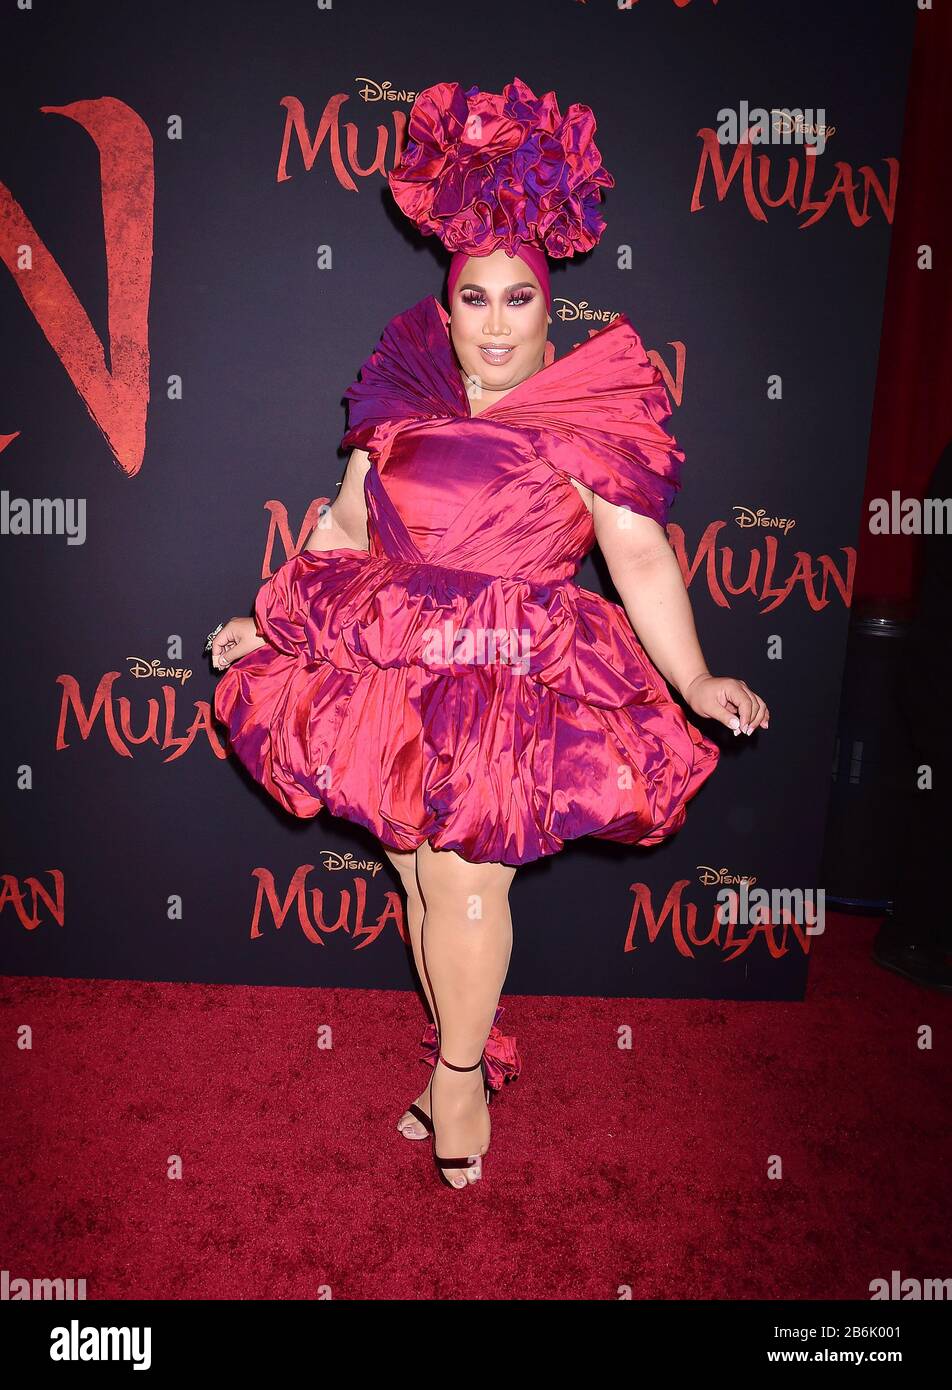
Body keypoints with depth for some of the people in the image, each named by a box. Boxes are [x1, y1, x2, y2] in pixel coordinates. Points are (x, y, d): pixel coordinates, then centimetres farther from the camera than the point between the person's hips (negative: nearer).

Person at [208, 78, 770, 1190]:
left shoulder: (592, 414, -3)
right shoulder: (403, 392, 9)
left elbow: (641, 560, -8)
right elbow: (346, 527, 16)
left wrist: (698, 682, -18)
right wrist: (266, 621, 18)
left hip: (516, 690, -4)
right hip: (393, 674, 5)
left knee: (470, 891, -5)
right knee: (419, 881, 11)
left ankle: (459, 1071, 24)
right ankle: (466, 1061, 35)